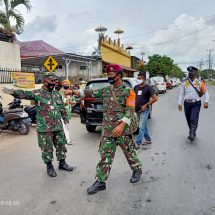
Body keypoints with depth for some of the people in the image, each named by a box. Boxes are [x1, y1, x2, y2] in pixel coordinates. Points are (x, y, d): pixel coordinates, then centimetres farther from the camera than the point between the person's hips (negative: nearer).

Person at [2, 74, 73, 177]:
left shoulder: (57, 94, 10)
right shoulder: (37, 93, -7)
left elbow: (62, 108, 19)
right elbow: (25, 94, -23)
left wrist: (65, 118, 22)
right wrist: (13, 92, -42)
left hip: (58, 126, 5)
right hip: (44, 127, -5)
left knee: (61, 145, 14)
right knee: (47, 147, 6)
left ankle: (62, 163, 32)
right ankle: (49, 166, 24)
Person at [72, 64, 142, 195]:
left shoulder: (128, 91, -8)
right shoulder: (106, 90, 11)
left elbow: (130, 111, -15)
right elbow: (91, 93, 12)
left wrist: (121, 125, -25)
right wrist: (75, 92, 5)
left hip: (123, 129, -5)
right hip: (107, 129, 5)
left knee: (129, 152, 12)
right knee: (105, 155, 5)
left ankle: (137, 170, 38)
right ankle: (100, 182, 13)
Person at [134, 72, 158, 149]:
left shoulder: (148, 87, -9)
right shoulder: (136, 87, 9)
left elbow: (155, 98, -13)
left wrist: (146, 105, -14)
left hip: (144, 110, -7)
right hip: (137, 109, 7)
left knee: (141, 127, -8)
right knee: (144, 126, 16)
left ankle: (137, 143, -8)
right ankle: (148, 139, 30)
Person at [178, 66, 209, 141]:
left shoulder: (200, 83, 1)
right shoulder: (185, 83, 7)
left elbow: (205, 92, 1)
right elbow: (181, 94, 8)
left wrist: (206, 101, -12)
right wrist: (179, 103, 1)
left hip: (196, 104, -3)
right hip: (187, 103, 3)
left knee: (194, 119, -16)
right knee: (189, 120, 11)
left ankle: (192, 134, -12)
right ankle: (192, 133, 28)